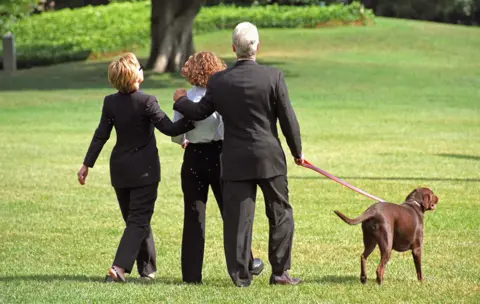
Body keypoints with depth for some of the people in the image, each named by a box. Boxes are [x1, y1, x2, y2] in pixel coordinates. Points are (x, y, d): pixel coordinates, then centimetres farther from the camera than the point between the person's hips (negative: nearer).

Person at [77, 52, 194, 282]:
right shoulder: (146, 102, -15)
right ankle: (119, 267, -19)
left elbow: (101, 136, -1)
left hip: (120, 169, 5)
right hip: (144, 169, -5)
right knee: (139, 220, -3)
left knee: (134, 218, 16)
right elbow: (169, 129, -18)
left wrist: (87, 164, 5)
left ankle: (147, 268, 23)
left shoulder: (110, 102, -2)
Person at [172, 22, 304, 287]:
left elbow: (199, 113, 8)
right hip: (269, 158, -1)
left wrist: (180, 101, 29)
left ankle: (240, 275, 6)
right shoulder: (273, 77, -9)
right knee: (280, 214, 11)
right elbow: (288, 119, -5)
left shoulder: (218, 81, -4)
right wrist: (297, 151, 10)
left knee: (237, 218, 5)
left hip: (235, 161, 1)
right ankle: (280, 272, 10)